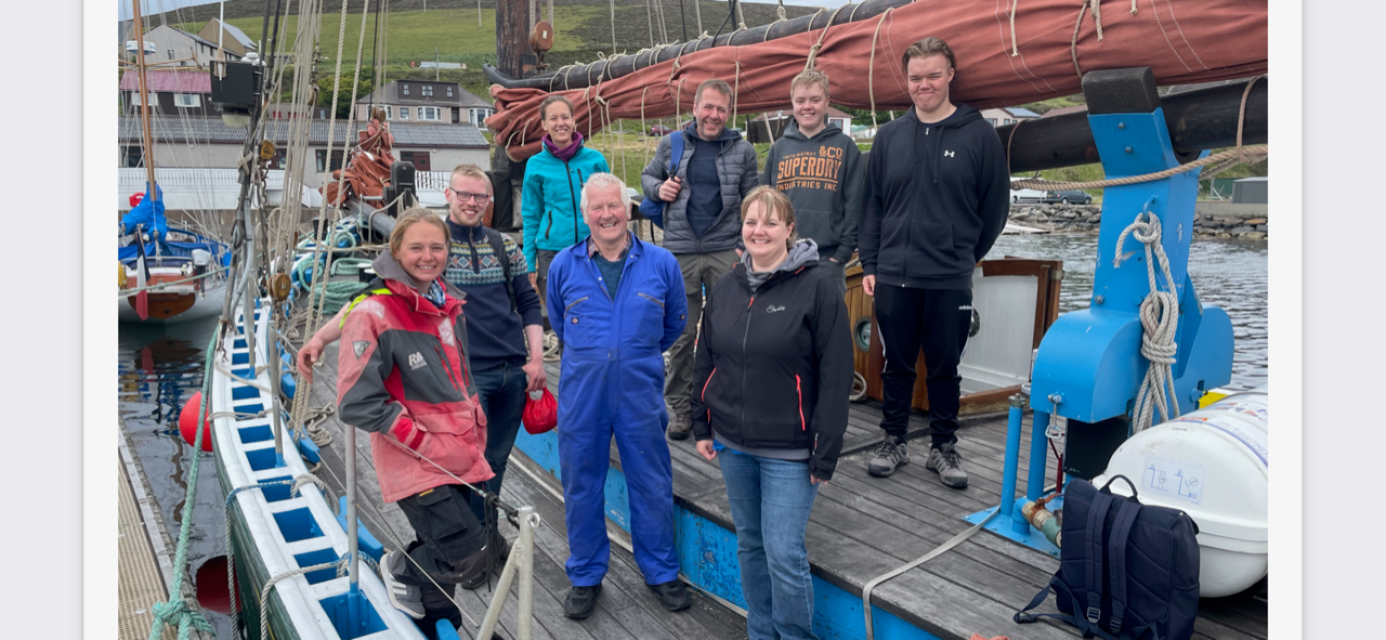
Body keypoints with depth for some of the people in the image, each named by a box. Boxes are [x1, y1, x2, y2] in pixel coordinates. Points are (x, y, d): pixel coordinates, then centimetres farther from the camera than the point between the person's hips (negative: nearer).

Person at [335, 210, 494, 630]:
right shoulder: (373, 313, -14)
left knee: (442, 560, 16)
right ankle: (399, 569, 17)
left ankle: (431, 628, 39)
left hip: (459, 460, 7)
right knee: (468, 557, -12)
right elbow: (357, 402, -14)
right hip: (415, 466, -7)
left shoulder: (449, 304, 8)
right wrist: (421, 440, -14)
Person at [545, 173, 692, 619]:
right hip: (582, 394, 1)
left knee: (652, 485, 8)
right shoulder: (563, 266, 1)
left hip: (640, 392, 0)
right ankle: (586, 576, 28)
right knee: (582, 486, 10)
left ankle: (661, 571, 27)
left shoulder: (661, 263, -1)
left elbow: (674, 322, 14)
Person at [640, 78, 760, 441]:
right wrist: (658, 188, -2)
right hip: (681, 251, 1)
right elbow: (648, 175, 21)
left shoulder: (742, 151, 5)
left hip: (725, 251, 0)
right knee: (682, 334, 5)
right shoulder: (671, 144, 7)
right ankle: (682, 408, 17)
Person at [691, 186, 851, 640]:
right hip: (733, 445, 6)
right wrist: (702, 427, 10)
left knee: (784, 553, -4)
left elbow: (835, 375, -12)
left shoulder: (818, 285, -11)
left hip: (789, 450, -5)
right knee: (750, 544, 17)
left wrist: (826, 453, -13)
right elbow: (705, 361, 14)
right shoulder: (725, 288, 7)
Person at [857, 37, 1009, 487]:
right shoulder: (890, 136, 7)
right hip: (893, 276, 2)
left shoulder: (978, 135, -1)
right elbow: (872, 205, 9)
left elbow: (995, 206, 5)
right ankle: (893, 442, 24)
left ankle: (943, 448, 23)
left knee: (945, 367, 8)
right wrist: (869, 264, 4)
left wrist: (967, 256, 8)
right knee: (897, 364, 11)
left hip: (950, 280, -2)